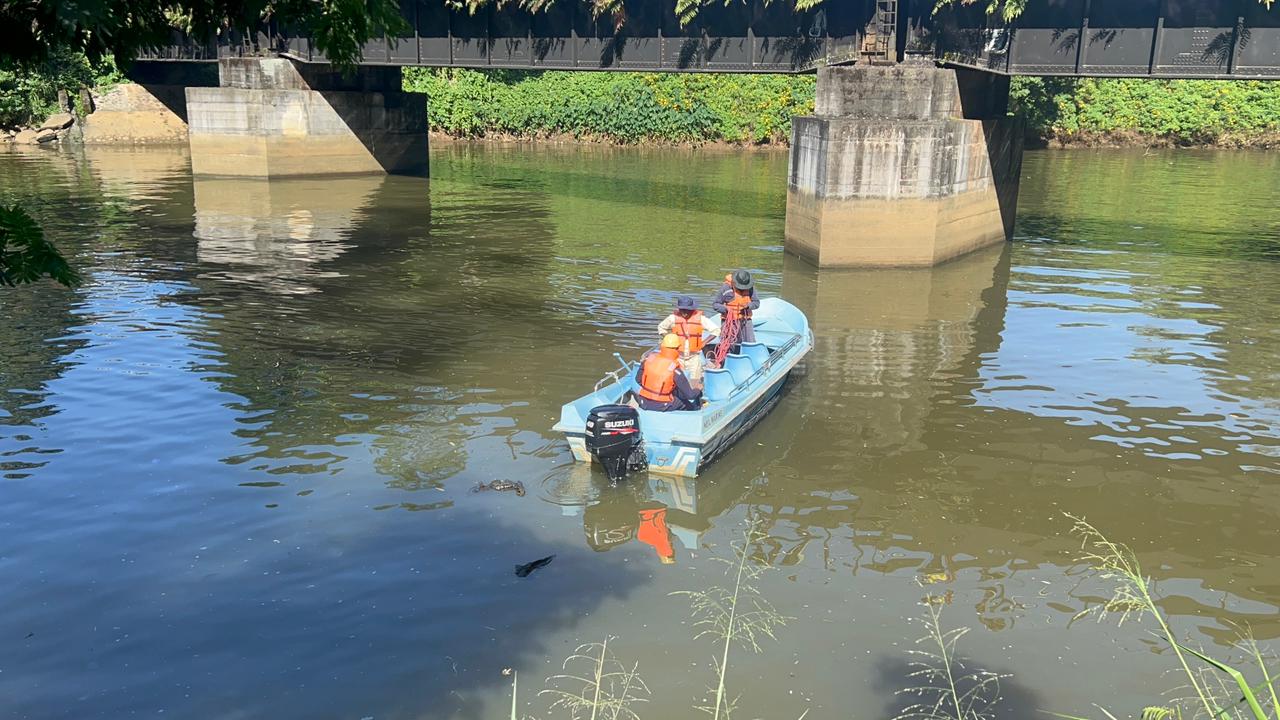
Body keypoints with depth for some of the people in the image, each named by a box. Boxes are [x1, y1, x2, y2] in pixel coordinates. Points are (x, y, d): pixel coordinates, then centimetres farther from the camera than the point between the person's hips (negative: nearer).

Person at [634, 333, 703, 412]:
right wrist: (698, 392, 8)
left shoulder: (649, 358, -7)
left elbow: (638, 380, 5)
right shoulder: (675, 369, -19)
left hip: (644, 403, 5)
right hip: (661, 407, -5)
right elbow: (690, 394, -14)